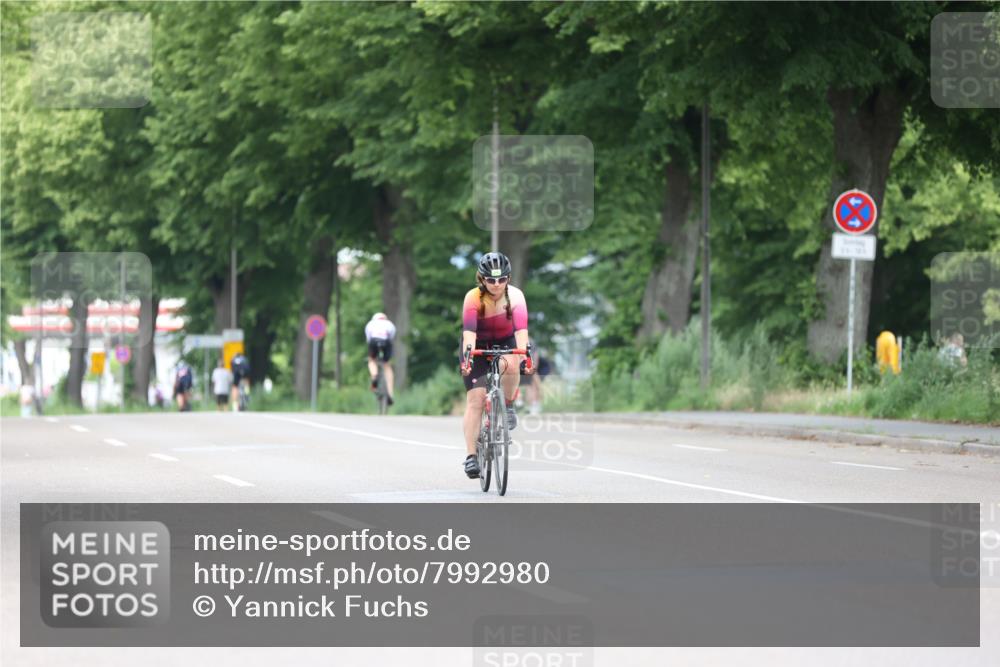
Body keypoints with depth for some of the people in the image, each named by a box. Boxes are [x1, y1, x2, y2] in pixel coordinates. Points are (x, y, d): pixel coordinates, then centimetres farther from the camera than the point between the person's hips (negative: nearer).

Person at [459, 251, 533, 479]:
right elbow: (469, 330, -38)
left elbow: (521, 328, -36)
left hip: (505, 342, 1)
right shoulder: (473, 298, -26)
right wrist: (467, 357, -54)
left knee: (510, 365, -35)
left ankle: (508, 406, -8)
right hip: (478, 346, -1)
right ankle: (471, 456, -10)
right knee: (475, 400, -11)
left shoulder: (515, 296, -23)